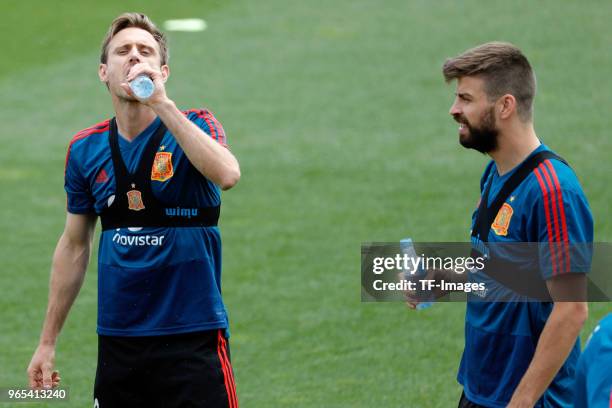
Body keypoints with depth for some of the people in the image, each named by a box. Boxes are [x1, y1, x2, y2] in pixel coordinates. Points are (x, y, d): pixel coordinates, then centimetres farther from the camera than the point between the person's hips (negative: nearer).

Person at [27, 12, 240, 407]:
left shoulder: (193, 126, -4)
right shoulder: (85, 149, 6)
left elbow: (226, 175, -27)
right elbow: (74, 246, 15)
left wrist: (162, 103, -28)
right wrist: (47, 342, 14)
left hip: (192, 340, -4)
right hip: (117, 341, 4)